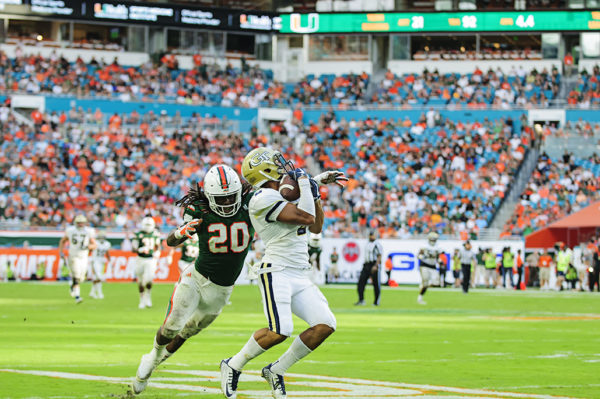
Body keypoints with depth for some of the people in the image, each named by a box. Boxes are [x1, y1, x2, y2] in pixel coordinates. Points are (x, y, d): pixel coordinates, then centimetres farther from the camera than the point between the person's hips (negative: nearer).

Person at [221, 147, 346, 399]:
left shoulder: (283, 196, 18)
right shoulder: (264, 199, -12)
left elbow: (316, 227, 25)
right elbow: (307, 218, -16)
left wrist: (315, 191, 18)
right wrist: (304, 182, -6)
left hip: (299, 277, 9)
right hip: (277, 272, -9)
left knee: (325, 326, -7)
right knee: (279, 331, -23)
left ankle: (276, 371, 7)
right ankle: (233, 366, 2)